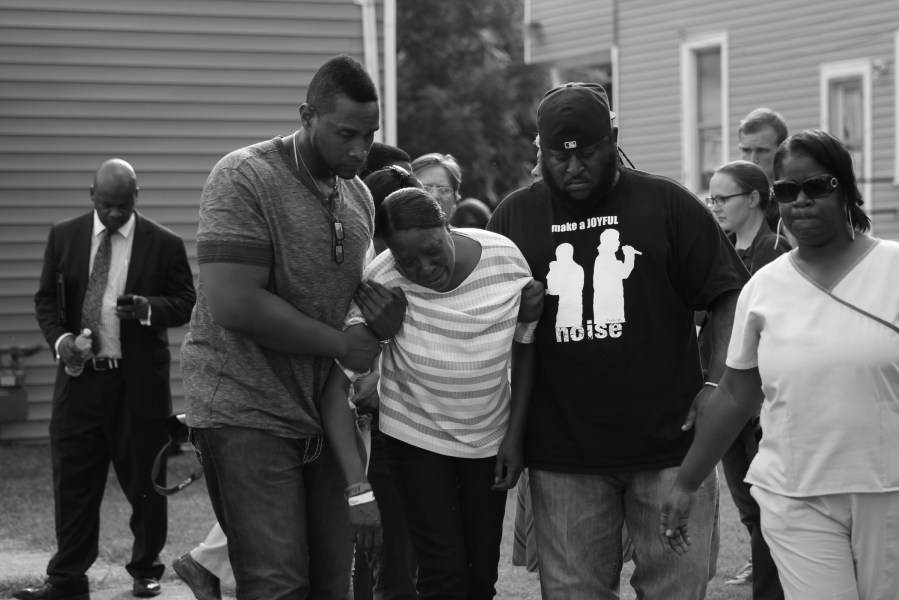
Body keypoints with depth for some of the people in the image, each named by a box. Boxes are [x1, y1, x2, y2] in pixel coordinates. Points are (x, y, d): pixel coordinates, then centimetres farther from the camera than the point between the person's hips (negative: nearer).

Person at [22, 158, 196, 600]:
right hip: (79, 377, 2)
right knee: (72, 480, 0)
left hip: (140, 381, -2)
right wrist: (60, 338, -9)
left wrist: (148, 308, -19)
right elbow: (46, 298, 10)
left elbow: (185, 303, 2)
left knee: (144, 480, 6)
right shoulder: (64, 236, 7)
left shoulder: (164, 244, -1)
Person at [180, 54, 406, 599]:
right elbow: (233, 304, -22)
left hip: (316, 410, 7)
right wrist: (343, 344, -14)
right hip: (245, 407, -7)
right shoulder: (244, 179, -13)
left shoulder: (358, 195, 10)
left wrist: (383, 310, -4)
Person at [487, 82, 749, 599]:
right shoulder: (515, 217, 6)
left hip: (669, 443, -1)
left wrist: (719, 386, -10)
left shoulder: (668, 206, 1)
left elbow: (729, 298, 2)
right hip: (563, 455, 1)